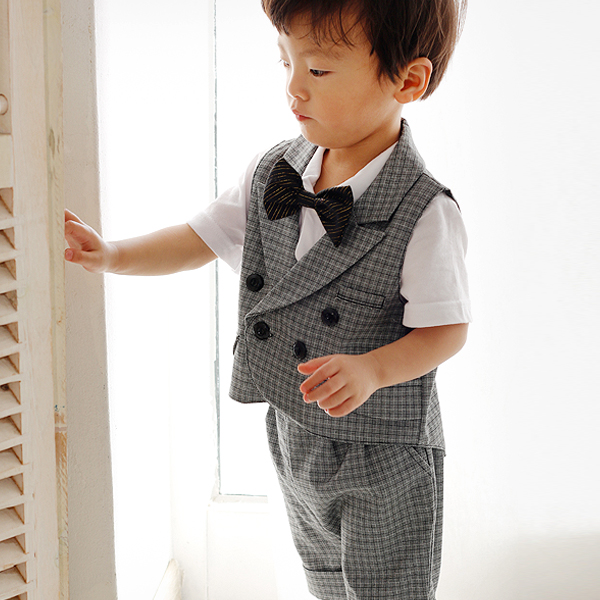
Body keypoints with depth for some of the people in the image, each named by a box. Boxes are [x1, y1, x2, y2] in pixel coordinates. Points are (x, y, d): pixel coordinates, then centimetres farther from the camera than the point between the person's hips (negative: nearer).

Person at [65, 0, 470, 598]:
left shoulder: (425, 213, -24)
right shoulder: (271, 174, -5)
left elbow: (445, 330, -18)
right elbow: (202, 239, 5)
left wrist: (371, 369, -33)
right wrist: (112, 255, -7)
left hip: (382, 456, -6)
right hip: (292, 438, 6)